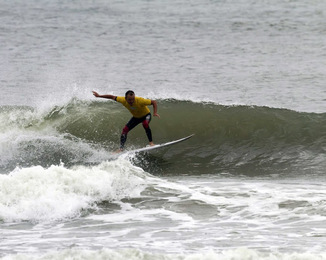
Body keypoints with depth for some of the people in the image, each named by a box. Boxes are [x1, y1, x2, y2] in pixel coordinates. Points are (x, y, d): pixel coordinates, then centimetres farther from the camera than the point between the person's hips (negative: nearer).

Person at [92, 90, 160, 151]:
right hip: (136, 117, 5)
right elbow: (112, 97, -12)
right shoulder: (123, 100, -28)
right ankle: (121, 148, 1)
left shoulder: (140, 101, -40)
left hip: (146, 115, -5)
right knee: (125, 130, -7)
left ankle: (151, 142, -30)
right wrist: (99, 96, -10)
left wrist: (155, 113, -44)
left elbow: (154, 102, -31)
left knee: (145, 123, -37)